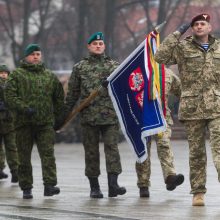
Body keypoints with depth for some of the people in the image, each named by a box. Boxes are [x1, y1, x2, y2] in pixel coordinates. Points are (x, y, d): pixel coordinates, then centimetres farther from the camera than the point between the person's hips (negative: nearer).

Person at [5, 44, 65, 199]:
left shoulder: (50, 76, 15)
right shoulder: (17, 74, 6)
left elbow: (59, 97, 22)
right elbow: (10, 95, -4)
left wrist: (55, 114, 14)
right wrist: (24, 108, -15)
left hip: (46, 122, 1)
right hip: (24, 122, -1)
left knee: (48, 153, -11)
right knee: (24, 156, 3)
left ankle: (50, 185, -18)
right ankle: (26, 188, 10)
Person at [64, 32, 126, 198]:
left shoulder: (114, 65, 11)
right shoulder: (80, 67, 10)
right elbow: (73, 92, 11)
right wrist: (67, 113, 8)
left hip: (110, 114, 0)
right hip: (88, 115, 0)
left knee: (112, 147, -10)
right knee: (91, 151, 4)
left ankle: (113, 184, -16)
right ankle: (94, 187, 10)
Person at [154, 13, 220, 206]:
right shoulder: (182, 47, 4)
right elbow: (160, 57, -11)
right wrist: (177, 33, -10)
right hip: (193, 108, -1)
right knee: (196, 152, 5)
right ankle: (198, 192, 12)